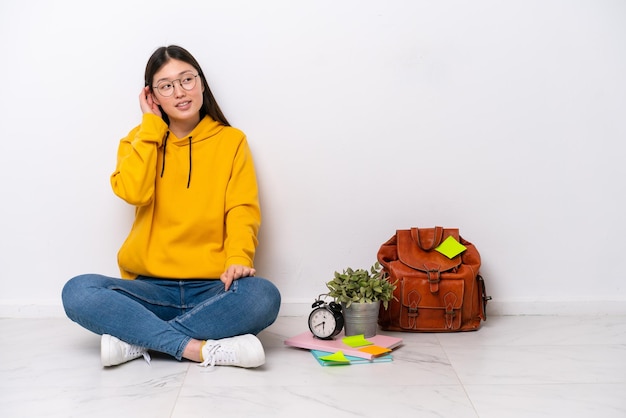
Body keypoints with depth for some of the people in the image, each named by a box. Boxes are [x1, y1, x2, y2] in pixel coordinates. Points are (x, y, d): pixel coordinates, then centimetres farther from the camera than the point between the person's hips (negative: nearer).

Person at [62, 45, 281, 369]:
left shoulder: (231, 140, 8)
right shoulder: (141, 139, 11)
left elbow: (242, 210, -3)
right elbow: (132, 192, -10)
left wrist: (238, 259, -22)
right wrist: (151, 124, -3)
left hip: (211, 289, -1)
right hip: (150, 287, 1)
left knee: (263, 296, -33)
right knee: (77, 292, -26)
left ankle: (137, 340, -23)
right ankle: (198, 348, -29)